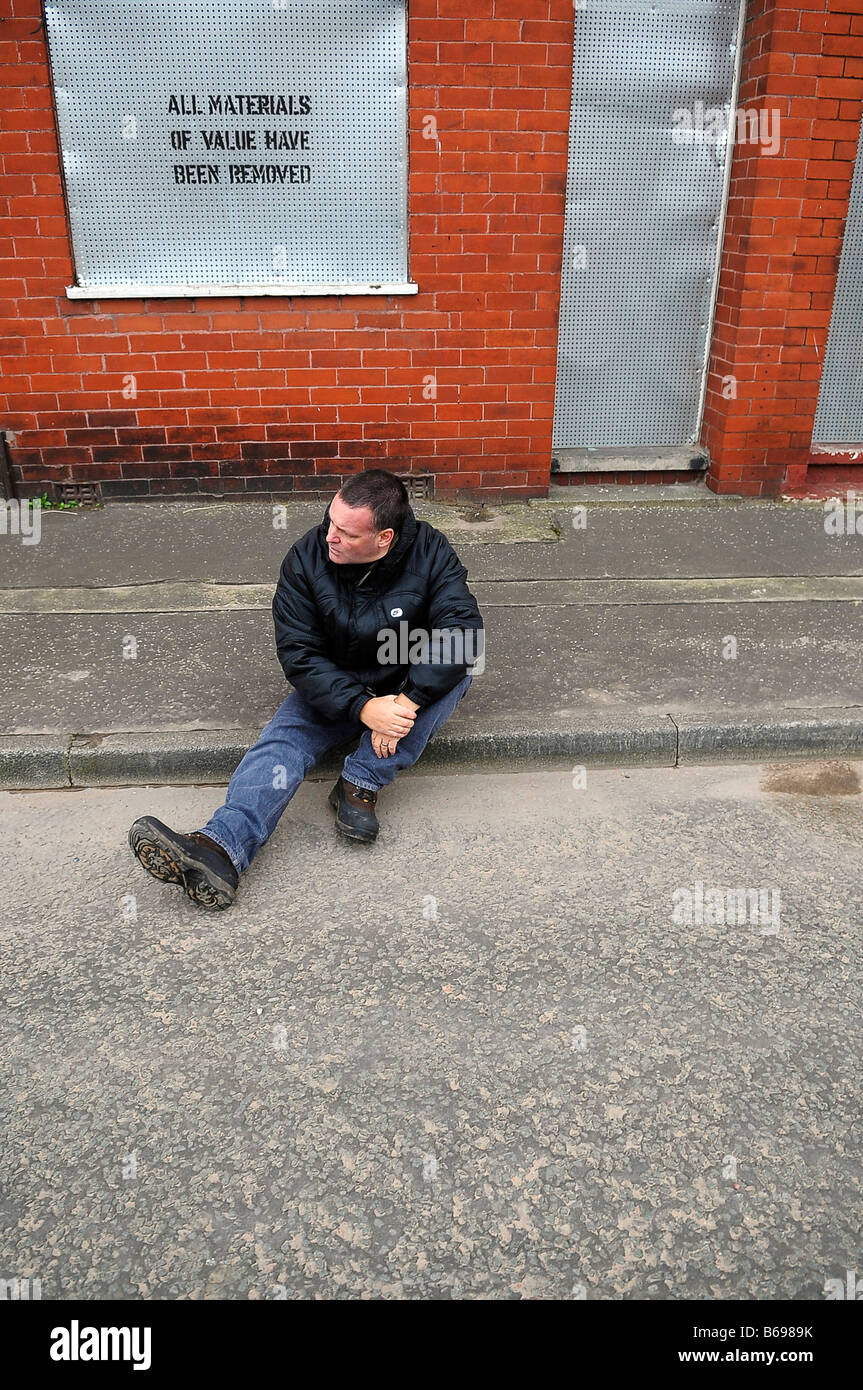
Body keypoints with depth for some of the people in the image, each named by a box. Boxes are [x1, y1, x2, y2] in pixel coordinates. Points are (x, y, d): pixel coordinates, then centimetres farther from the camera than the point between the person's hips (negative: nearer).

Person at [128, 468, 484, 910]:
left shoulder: (431, 553, -19)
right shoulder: (306, 558, -17)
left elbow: (462, 631, -29)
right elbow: (297, 652, -19)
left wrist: (406, 702, -39)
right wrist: (363, 707, -32)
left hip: (408, 687, 0)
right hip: (335, 687, 1)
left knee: (460, 659, -29)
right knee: (283, 739, -24)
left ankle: (361, 782, -27)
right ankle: (221, 849, -46)